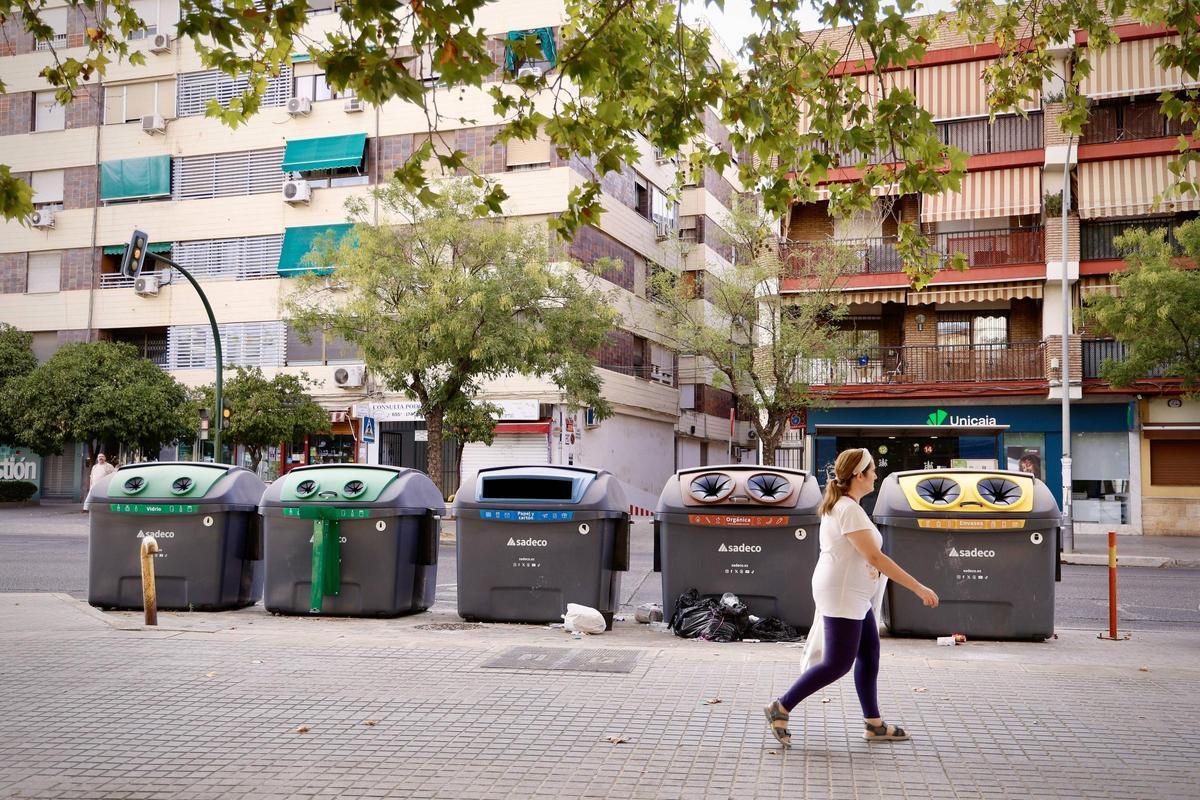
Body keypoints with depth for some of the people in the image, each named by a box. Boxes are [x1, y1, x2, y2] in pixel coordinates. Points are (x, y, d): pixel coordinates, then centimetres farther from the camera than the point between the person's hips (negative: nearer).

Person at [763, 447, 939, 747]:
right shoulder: (850, 510, -21)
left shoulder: (839, 505, 12)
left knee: (869, 654, 12)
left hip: (853, 597, 10)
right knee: (838, 663, -5)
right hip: (841, 596, -10)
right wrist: (918, 588, -24)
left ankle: (874, 724, 18)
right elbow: (875, 557, -26)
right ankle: (781, 707, 2)